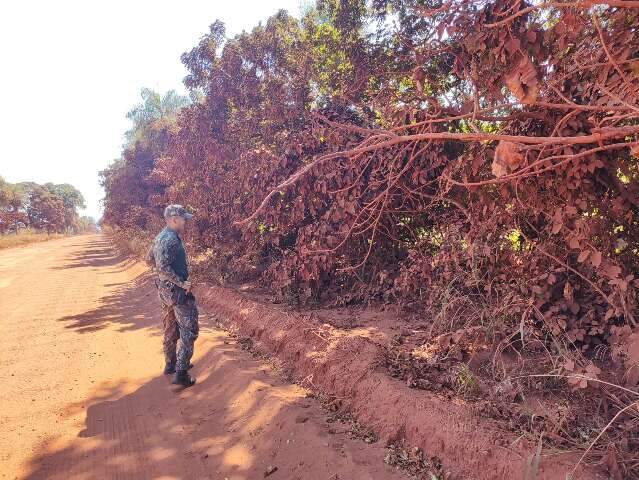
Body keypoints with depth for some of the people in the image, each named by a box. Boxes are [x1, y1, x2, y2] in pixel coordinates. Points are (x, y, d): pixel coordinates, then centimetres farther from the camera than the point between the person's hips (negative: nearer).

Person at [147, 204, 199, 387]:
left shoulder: (161, 236, 9)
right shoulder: (171, 239, -22)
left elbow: (149, 259, 20)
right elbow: (163, 267, -29)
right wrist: (181, 283, -23)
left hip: (164, 289, 10)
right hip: (176, 290, -10)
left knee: (171, 328, 21)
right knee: (189, 330, -3)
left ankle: (171, 364, 34)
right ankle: (180, 373, -2)